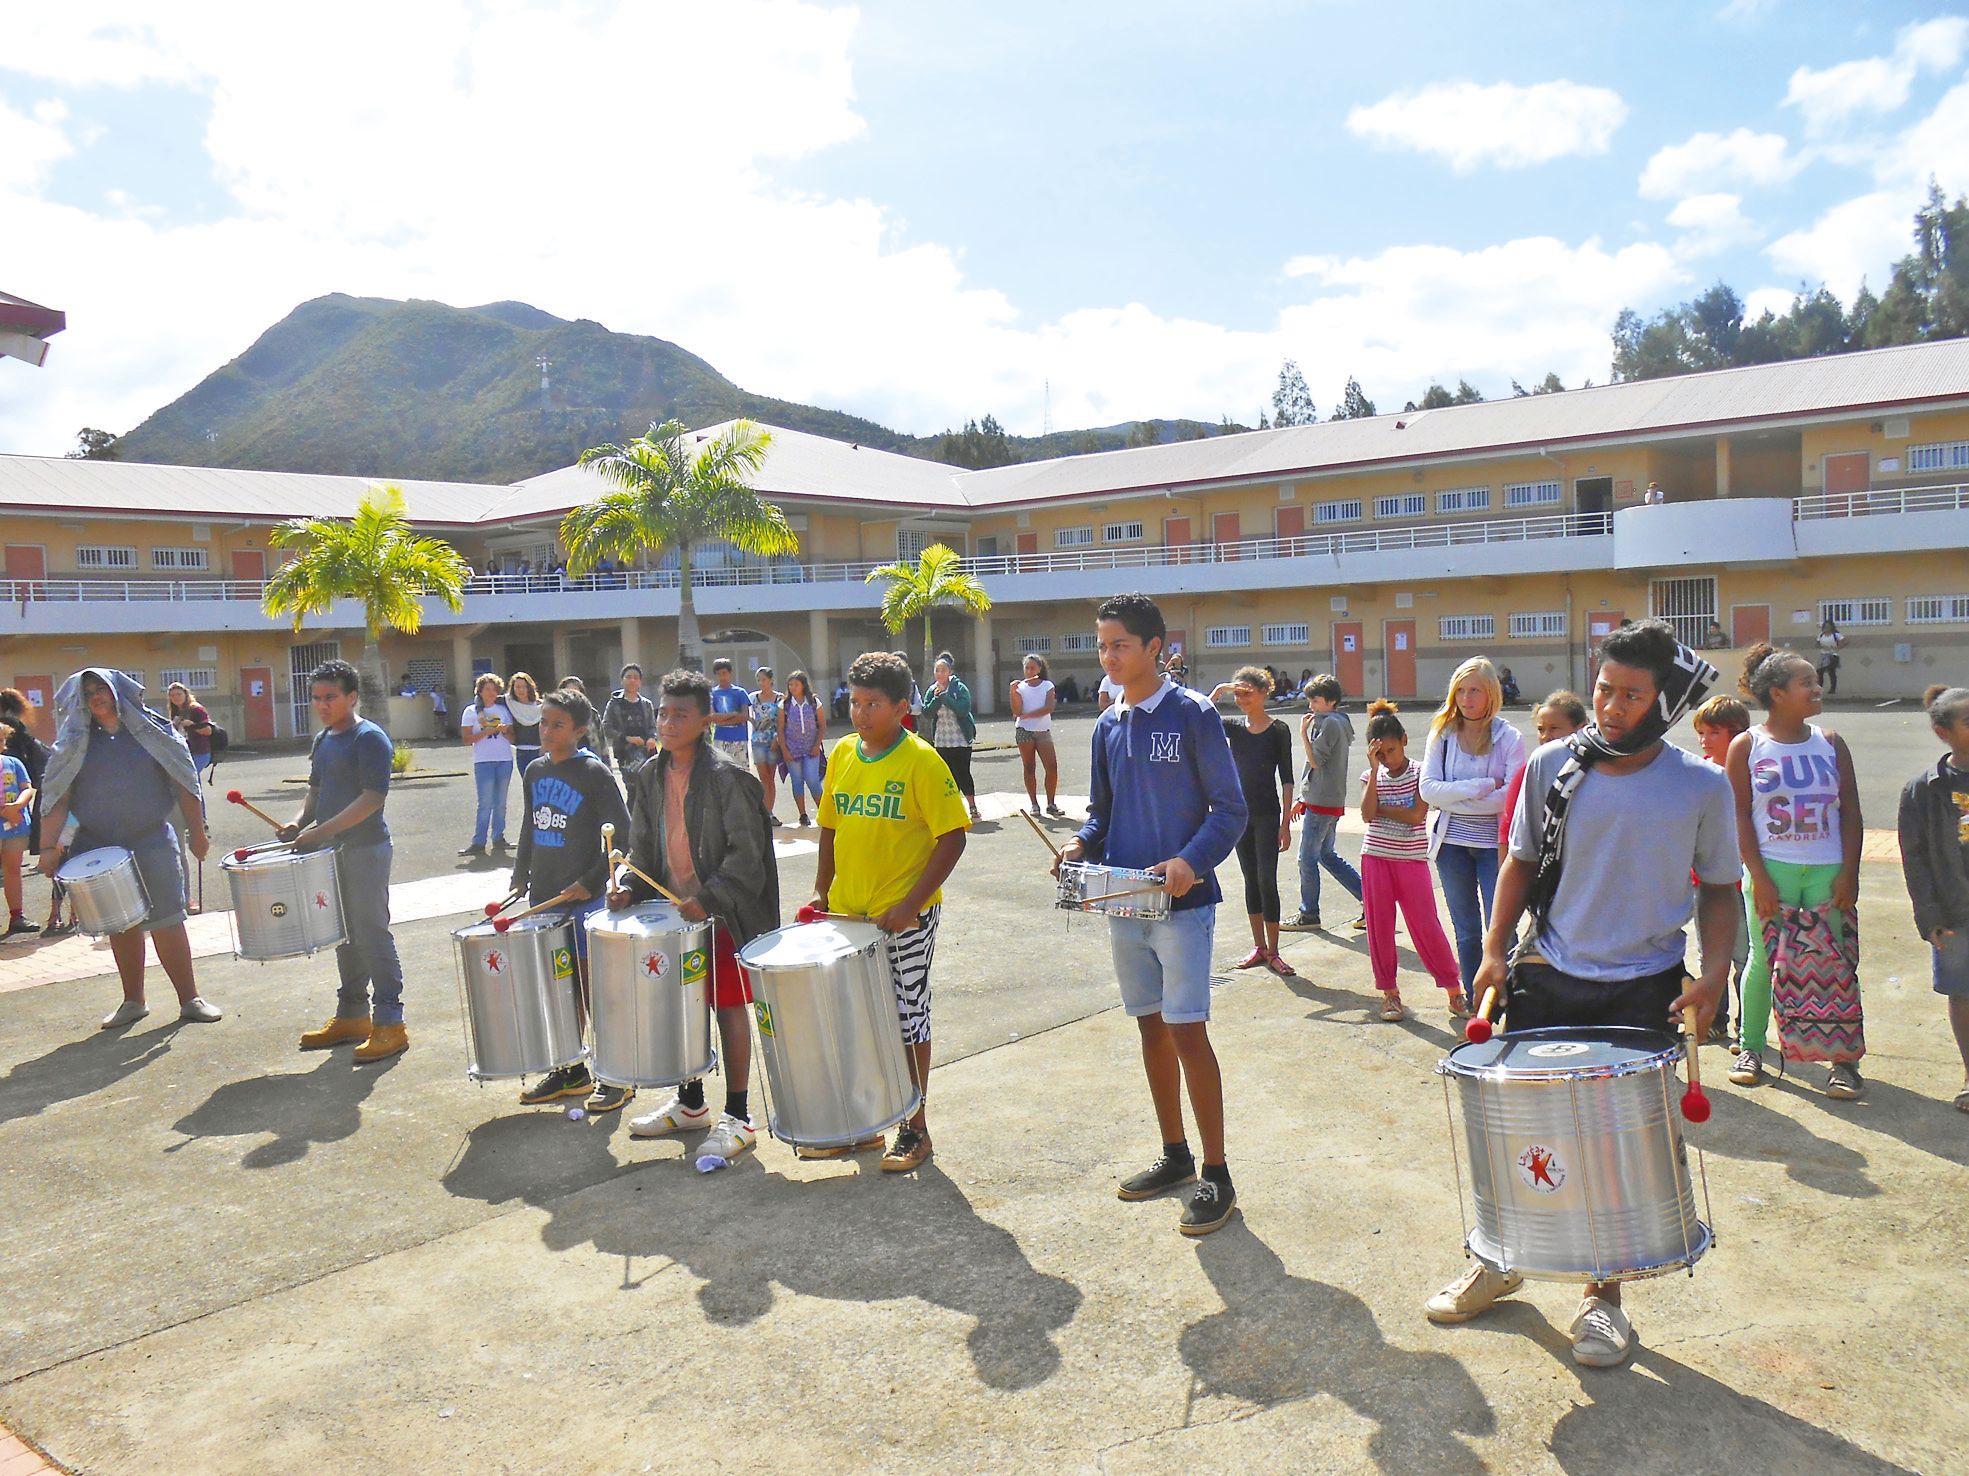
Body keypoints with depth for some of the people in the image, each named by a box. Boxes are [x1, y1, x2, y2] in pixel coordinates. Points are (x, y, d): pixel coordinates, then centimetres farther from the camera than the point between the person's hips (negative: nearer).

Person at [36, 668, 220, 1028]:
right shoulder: (74, 743, 6)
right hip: (99, 848, 2)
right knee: (122, 927, 12)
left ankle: (190, 999, 4)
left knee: (166, 923, -4)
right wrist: (49, 845, -8)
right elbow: (58, 797, 1)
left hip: (152, 843, -2)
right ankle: (133, 1001, 25)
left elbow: (182, 784, 3)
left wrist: (196, 831, 1)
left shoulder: (154, 730, 2)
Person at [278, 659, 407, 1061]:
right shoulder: (323, 740, 14)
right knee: (345, 935, 15)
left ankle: (390, 1023, -1)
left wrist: (322, 831, -24)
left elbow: (373, 797, -20)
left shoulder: (369, 738, -12)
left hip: (366, 849, -8)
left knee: (371, 934, -6)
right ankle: (351, 1015, 26)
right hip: (333, 849, 8)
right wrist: (300, 822, 5)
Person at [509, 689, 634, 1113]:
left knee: (593, 985, -1)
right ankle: (571, 1071, 26)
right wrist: (521, 878, 13)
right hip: (544, 894, 6)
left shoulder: (594, 773, -10)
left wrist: (592, 881, -16)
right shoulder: (534, 772, 10)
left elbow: (621, 833, -12)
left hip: (585, 895, -6)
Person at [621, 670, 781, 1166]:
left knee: (728, 1008, 1)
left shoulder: (727, 777, -15)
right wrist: (631, 886, -3)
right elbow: (645, 845, 13)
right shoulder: (651, 776, 6)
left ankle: (737, 1119, 11)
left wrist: (707, 899, -25)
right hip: (674, 910, 7)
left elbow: (746, 854, -17)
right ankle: (690, 1105, 32)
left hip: (723, 915, -6)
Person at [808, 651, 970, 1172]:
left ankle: (915, 1129, 20)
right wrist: (821, 892, 8)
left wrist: (911, 905, -20)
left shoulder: (921, 762, -13)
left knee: (907, 1017, 5)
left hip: (905, 918, -6)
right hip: (847, 913, 6)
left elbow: (953, 837, -14)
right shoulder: (842, 754, 5)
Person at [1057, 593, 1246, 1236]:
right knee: (1151, 1027, 14)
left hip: (1182, 901, -6)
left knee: (1187, 1031, -6)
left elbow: (1231, 810, -9)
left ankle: (1216, 1176, 6)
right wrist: (1081, 844, -4)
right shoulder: (1107, 726, 10)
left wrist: (1191, 861, -25)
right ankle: (1175, 1154, 29)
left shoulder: (1192, 713, -8)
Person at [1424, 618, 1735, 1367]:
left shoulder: (1702, 787, -6)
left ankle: (1603, 1295, 27)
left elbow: (1718, 888, 5)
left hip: (1643, 990, -1)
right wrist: (1495, 950, -2)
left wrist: (1715, 971, -10)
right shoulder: (1553, 765, -4)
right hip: (1548, 978, 2)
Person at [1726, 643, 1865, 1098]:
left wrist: (1849, 872, -2)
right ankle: (1750, 1047, 19)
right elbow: (1740, 816, -3)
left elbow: (1851, 812, 7)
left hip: (1828, 871, 2)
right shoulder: (1746, 746, -1)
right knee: (1764, 958, 4)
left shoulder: (1830, 742, 7)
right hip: (1772, 869, -2)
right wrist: (1759, 876, -9)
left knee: (1835, 962, 1)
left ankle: (1843, 1058, 10)